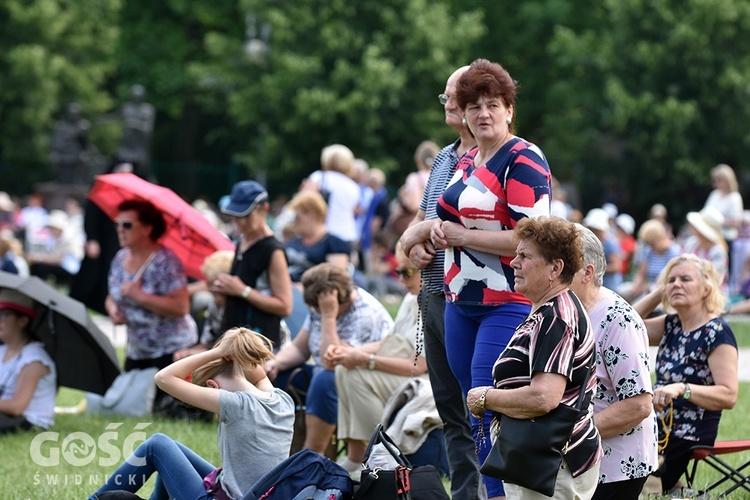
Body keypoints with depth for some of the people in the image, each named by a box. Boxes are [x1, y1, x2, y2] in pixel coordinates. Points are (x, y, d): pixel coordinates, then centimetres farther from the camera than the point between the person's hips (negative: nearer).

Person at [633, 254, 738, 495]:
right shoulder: (672, 325, 9)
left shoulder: (717, 332, -13)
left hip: (687, 439, -9)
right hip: (658, 428, 9)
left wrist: (681, 389, -36)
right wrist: (658, 293, 4)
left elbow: (729, 396, -22)